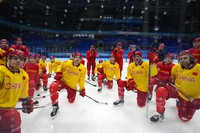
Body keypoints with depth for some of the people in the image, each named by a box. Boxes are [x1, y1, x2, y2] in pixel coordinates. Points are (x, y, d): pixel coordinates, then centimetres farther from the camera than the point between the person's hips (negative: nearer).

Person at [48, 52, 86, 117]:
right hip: (63, 81, -1)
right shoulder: (66, 63, -18)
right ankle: (55, 105, -13)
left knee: (71, 101, 10)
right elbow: (60, 67, 6)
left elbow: (81, 80, -1)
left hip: (72, 86, 2)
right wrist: (58, 73, -10)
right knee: (53, 87, -33)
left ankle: (70, 93, 49)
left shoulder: (83, 69, -14)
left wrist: (82, 89, 4)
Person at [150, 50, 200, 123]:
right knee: (160, 91, -30)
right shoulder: (176, 67, -6)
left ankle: (179, 104, 42)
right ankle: (160, 114, -11)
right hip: (176, 90, 1)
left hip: (191, 97, -1)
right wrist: (171, 82, 3)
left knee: (184, 118, 7)